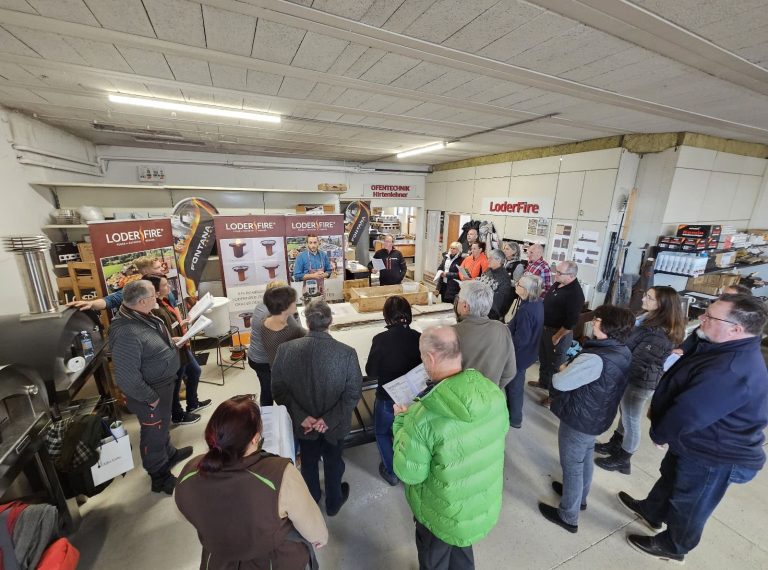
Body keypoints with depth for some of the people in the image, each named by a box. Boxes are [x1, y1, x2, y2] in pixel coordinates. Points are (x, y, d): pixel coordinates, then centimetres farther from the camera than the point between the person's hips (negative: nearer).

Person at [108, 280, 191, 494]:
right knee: (153, 433, 13)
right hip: (151, 391, -9)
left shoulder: (143, 316, -3)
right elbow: (127, 377, -31)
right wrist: (151, 398, -21)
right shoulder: (127, 333, -34)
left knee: (163, 424, 29)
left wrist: (171, 341, 3)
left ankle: (169, 454, 52)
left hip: (163, 383, 9)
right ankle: (160, 478, 34)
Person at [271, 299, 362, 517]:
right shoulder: (347, 353, -28)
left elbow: (278, 389, -14)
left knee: (308, 462, 31)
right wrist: (330, 419, -14)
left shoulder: (286, 349, -23)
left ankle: (311, 501, 57)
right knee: (333, 462, 27)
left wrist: (300, 416, -11)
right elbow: (353, 393, -21)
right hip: (335, 425, -1)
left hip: (303, 424, 2)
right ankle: (333, 503, 53)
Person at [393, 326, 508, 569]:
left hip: (444, 514, -4)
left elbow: (409, 473, -23)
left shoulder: (424, 416, -37)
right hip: (487, 504, 5)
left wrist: (402, 421, -13)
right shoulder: (493, 392, -20)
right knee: (462, 550, 35)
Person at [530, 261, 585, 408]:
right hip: (546, 328, 9)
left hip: (560, 332, -9)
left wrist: (557, 337, -18)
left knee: (555, 363, 7)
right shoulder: (558, 283, -1)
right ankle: (543, 382, 45)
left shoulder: (575, 294, -27)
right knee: (544, 358, 24)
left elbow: (571, 322, -27)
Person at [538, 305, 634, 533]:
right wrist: (574, 367, -3)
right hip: (597, 418, 8)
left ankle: (568, 516, 30)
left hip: (578, 420, -8)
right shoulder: (624, 353, -4)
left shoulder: (596, 359, -34)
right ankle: (580, 497, 51)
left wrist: (563, 370, -9)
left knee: (572, 466, 11)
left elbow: (560, 383, -29)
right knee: (584, 460, 28)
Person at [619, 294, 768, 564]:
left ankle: (672, 547, 42)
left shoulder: (731, 371, -38)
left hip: (715, 457, -9)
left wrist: (659, 433, -11)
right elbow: (685, 397, 9)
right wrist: (658, 409, 3)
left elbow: (686, 416, -29)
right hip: (698, 444, 9)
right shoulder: (730, 351, -3)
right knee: (670, 477, 30)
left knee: (688, 506, 17)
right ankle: (651, 511, 55)